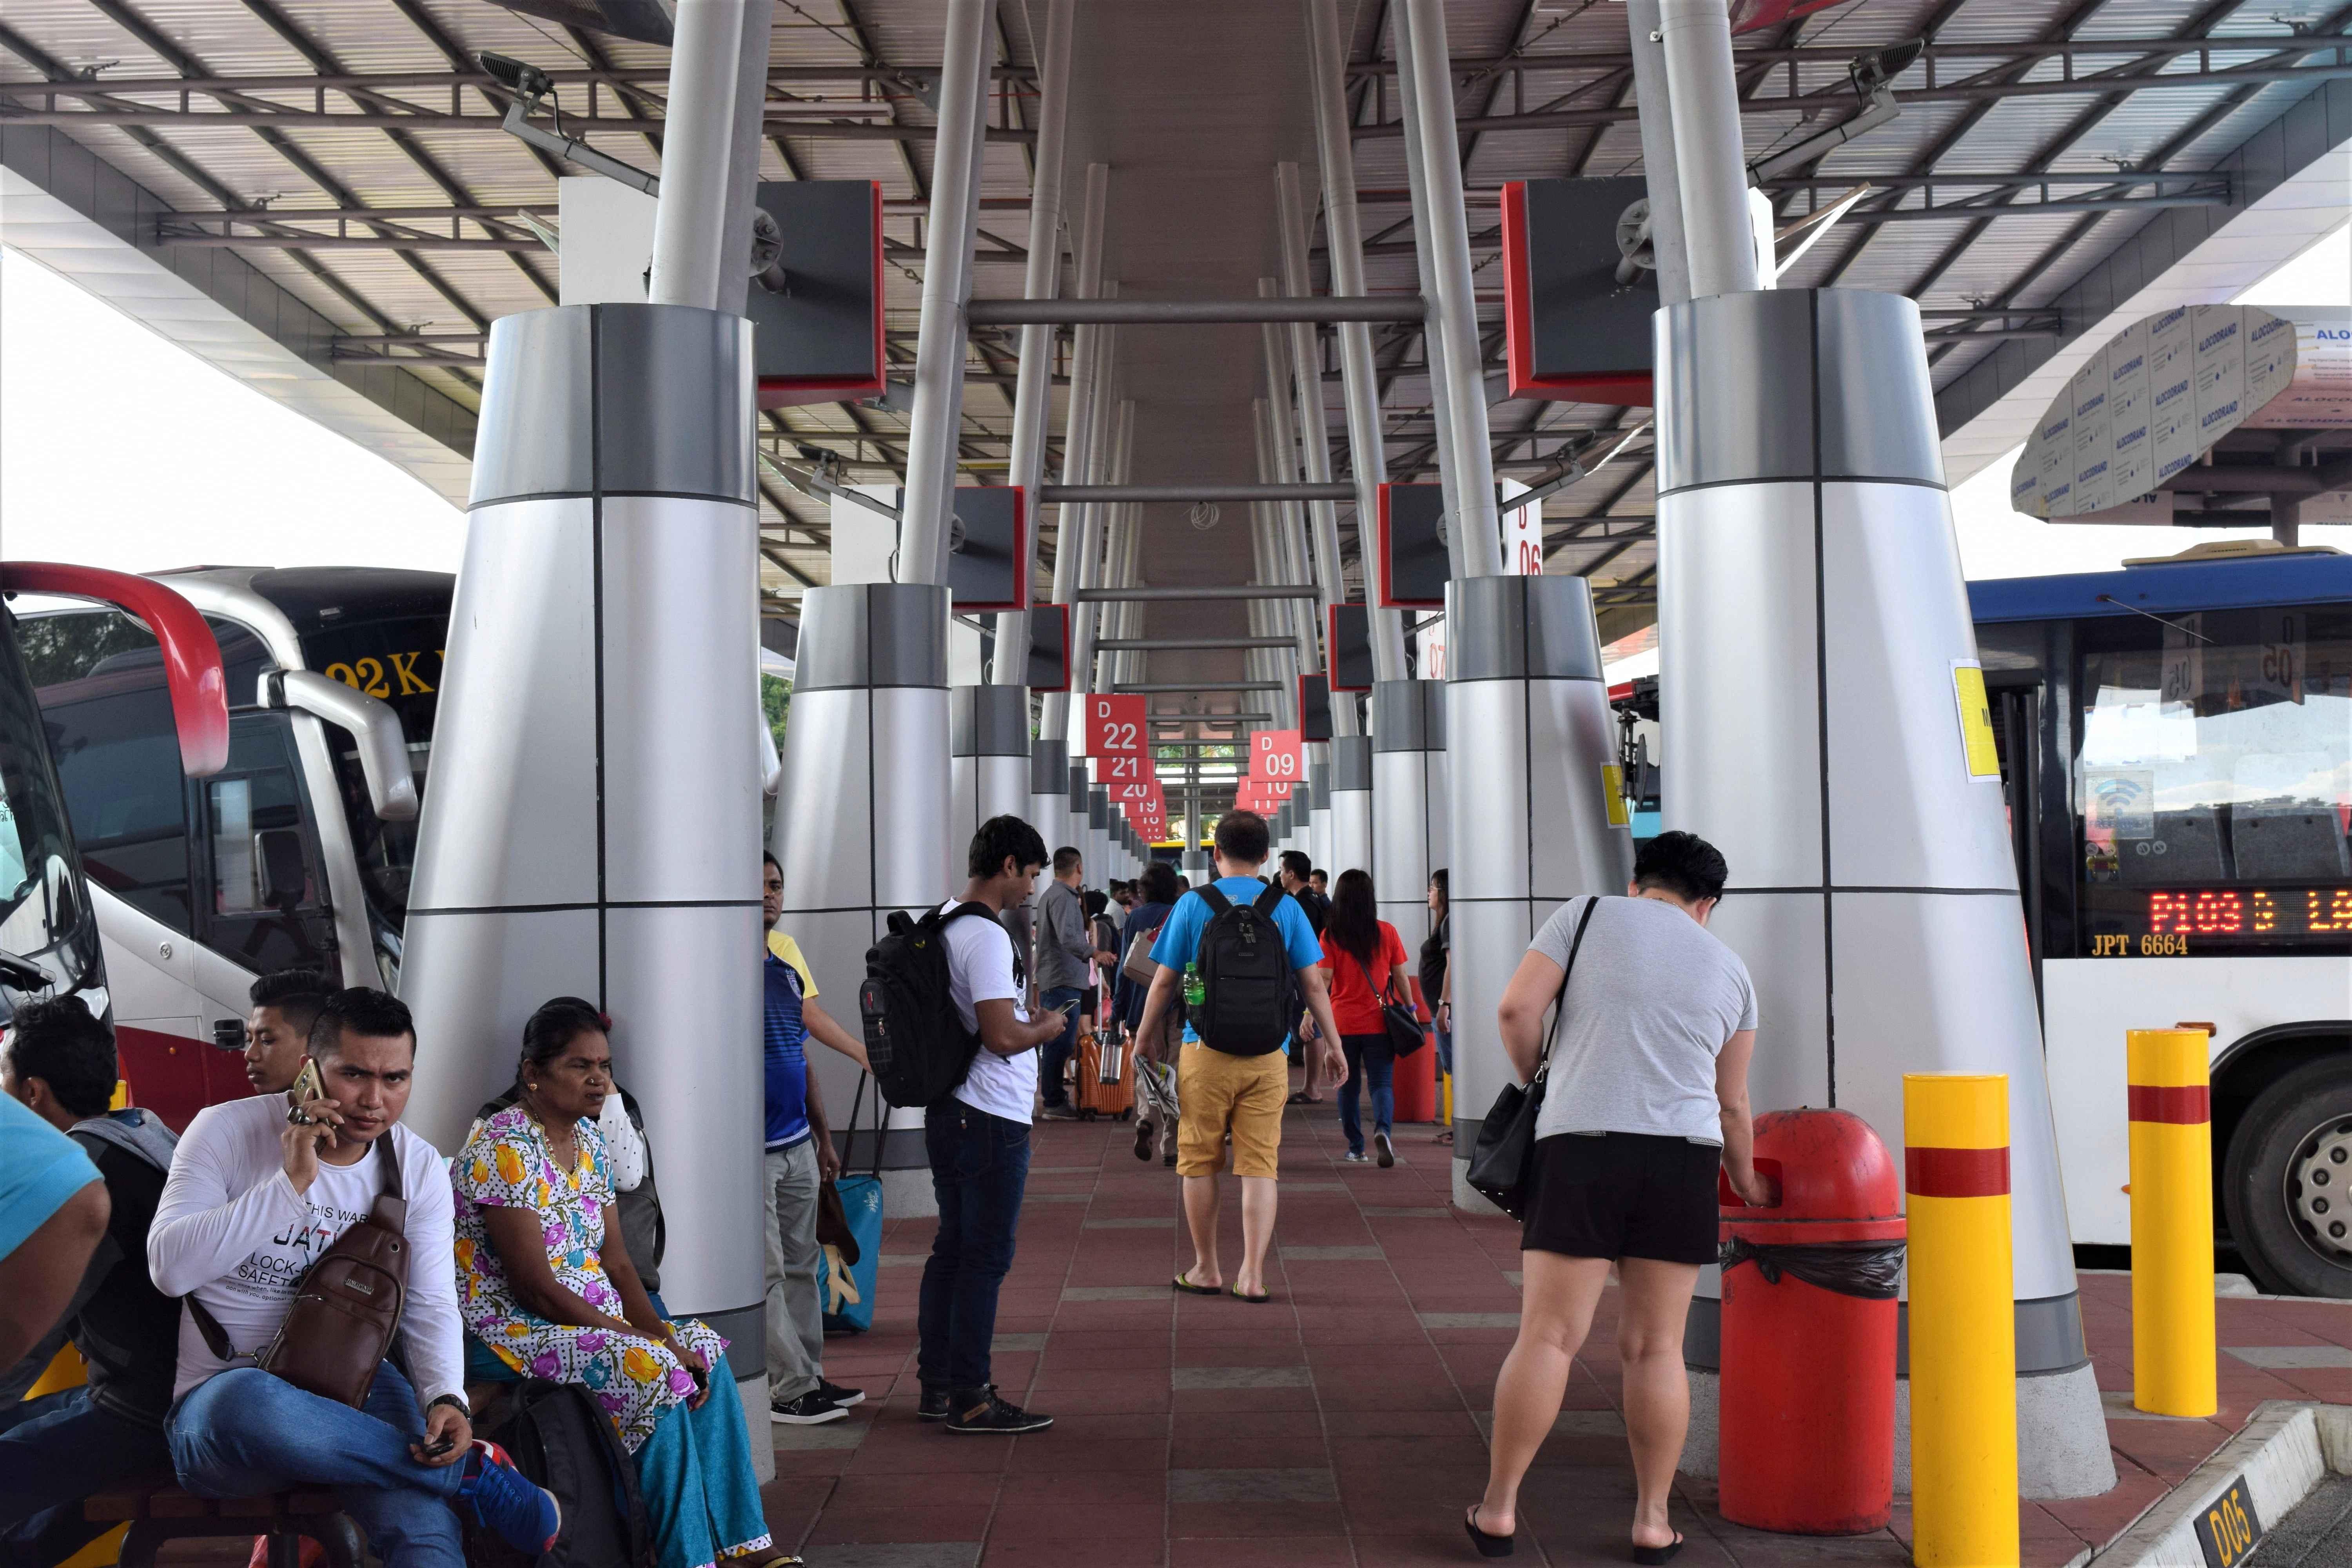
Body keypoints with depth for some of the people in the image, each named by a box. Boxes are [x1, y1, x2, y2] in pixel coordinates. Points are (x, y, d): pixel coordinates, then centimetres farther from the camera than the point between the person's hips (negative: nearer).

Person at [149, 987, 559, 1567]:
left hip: (351, 1386, 1)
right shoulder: (227, 1131, -7)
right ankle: (473, 1471, -25)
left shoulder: (419, 1167, 3)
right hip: (216, 1403, 0)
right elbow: (170, 1268, -18)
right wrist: (291, 1182, -24)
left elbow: (429, 1306, -1)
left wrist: (446, 1398, -21)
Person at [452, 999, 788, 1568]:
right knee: (654, 1373, -25)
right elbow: (536, 1289, -21)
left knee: (704, 1356, -5)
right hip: (510, 1327, -9)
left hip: (593, 1320, 9)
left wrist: (665, 1336, -9)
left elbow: (617, 1264, 8)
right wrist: (652, 1344, -20)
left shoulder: (590, 1141, 8)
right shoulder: (504, 1151, -18)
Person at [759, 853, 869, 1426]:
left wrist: (823, 1135, 21)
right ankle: (787, 1388, 4)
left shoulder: (787, 952, 12)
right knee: (767, 1271, -3)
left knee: (801, 1264, 13)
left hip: (797, 1141, 8)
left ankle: (810, 1376, 21)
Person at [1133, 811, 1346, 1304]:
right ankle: (1253, 1275, -1)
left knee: (1200, 1162, 11)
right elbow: (1313, 984, 3)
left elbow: (1164, 982, 2)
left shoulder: (1193, 905, -1)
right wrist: (1333, 1046, 12)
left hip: (1206, 1051, -1)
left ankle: (1206, 1269, 18)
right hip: (1267, 1056, 1)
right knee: (1260, 1165, 3)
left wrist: (1145, 1038, 15)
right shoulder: (1285, 907, 2)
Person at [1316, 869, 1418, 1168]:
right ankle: (1382, 1129, -24)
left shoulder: (1331, 936, -5)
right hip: (1379, 1023, 0)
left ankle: (1356, 1148, 18)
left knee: (1349, 1086, 13)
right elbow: (1401, 977, 3)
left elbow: (1323, 981, -9)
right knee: (1382, 1083, 2)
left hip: (1343, 1022, 0)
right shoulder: (1387, 932, -2)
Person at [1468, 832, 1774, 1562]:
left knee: (1549, 1336, -1)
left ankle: (1498, 1507, 3)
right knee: (1656, 1346, 8)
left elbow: (1518, 1009, -3)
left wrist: (1538, 1081, 14)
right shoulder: (1729, 969, 15)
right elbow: (1731, 1103, 16)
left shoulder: (1586, 916, 7)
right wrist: (1748, 1184, 30)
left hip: (1582, 1146, -2)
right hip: (1685, 1156, 2)